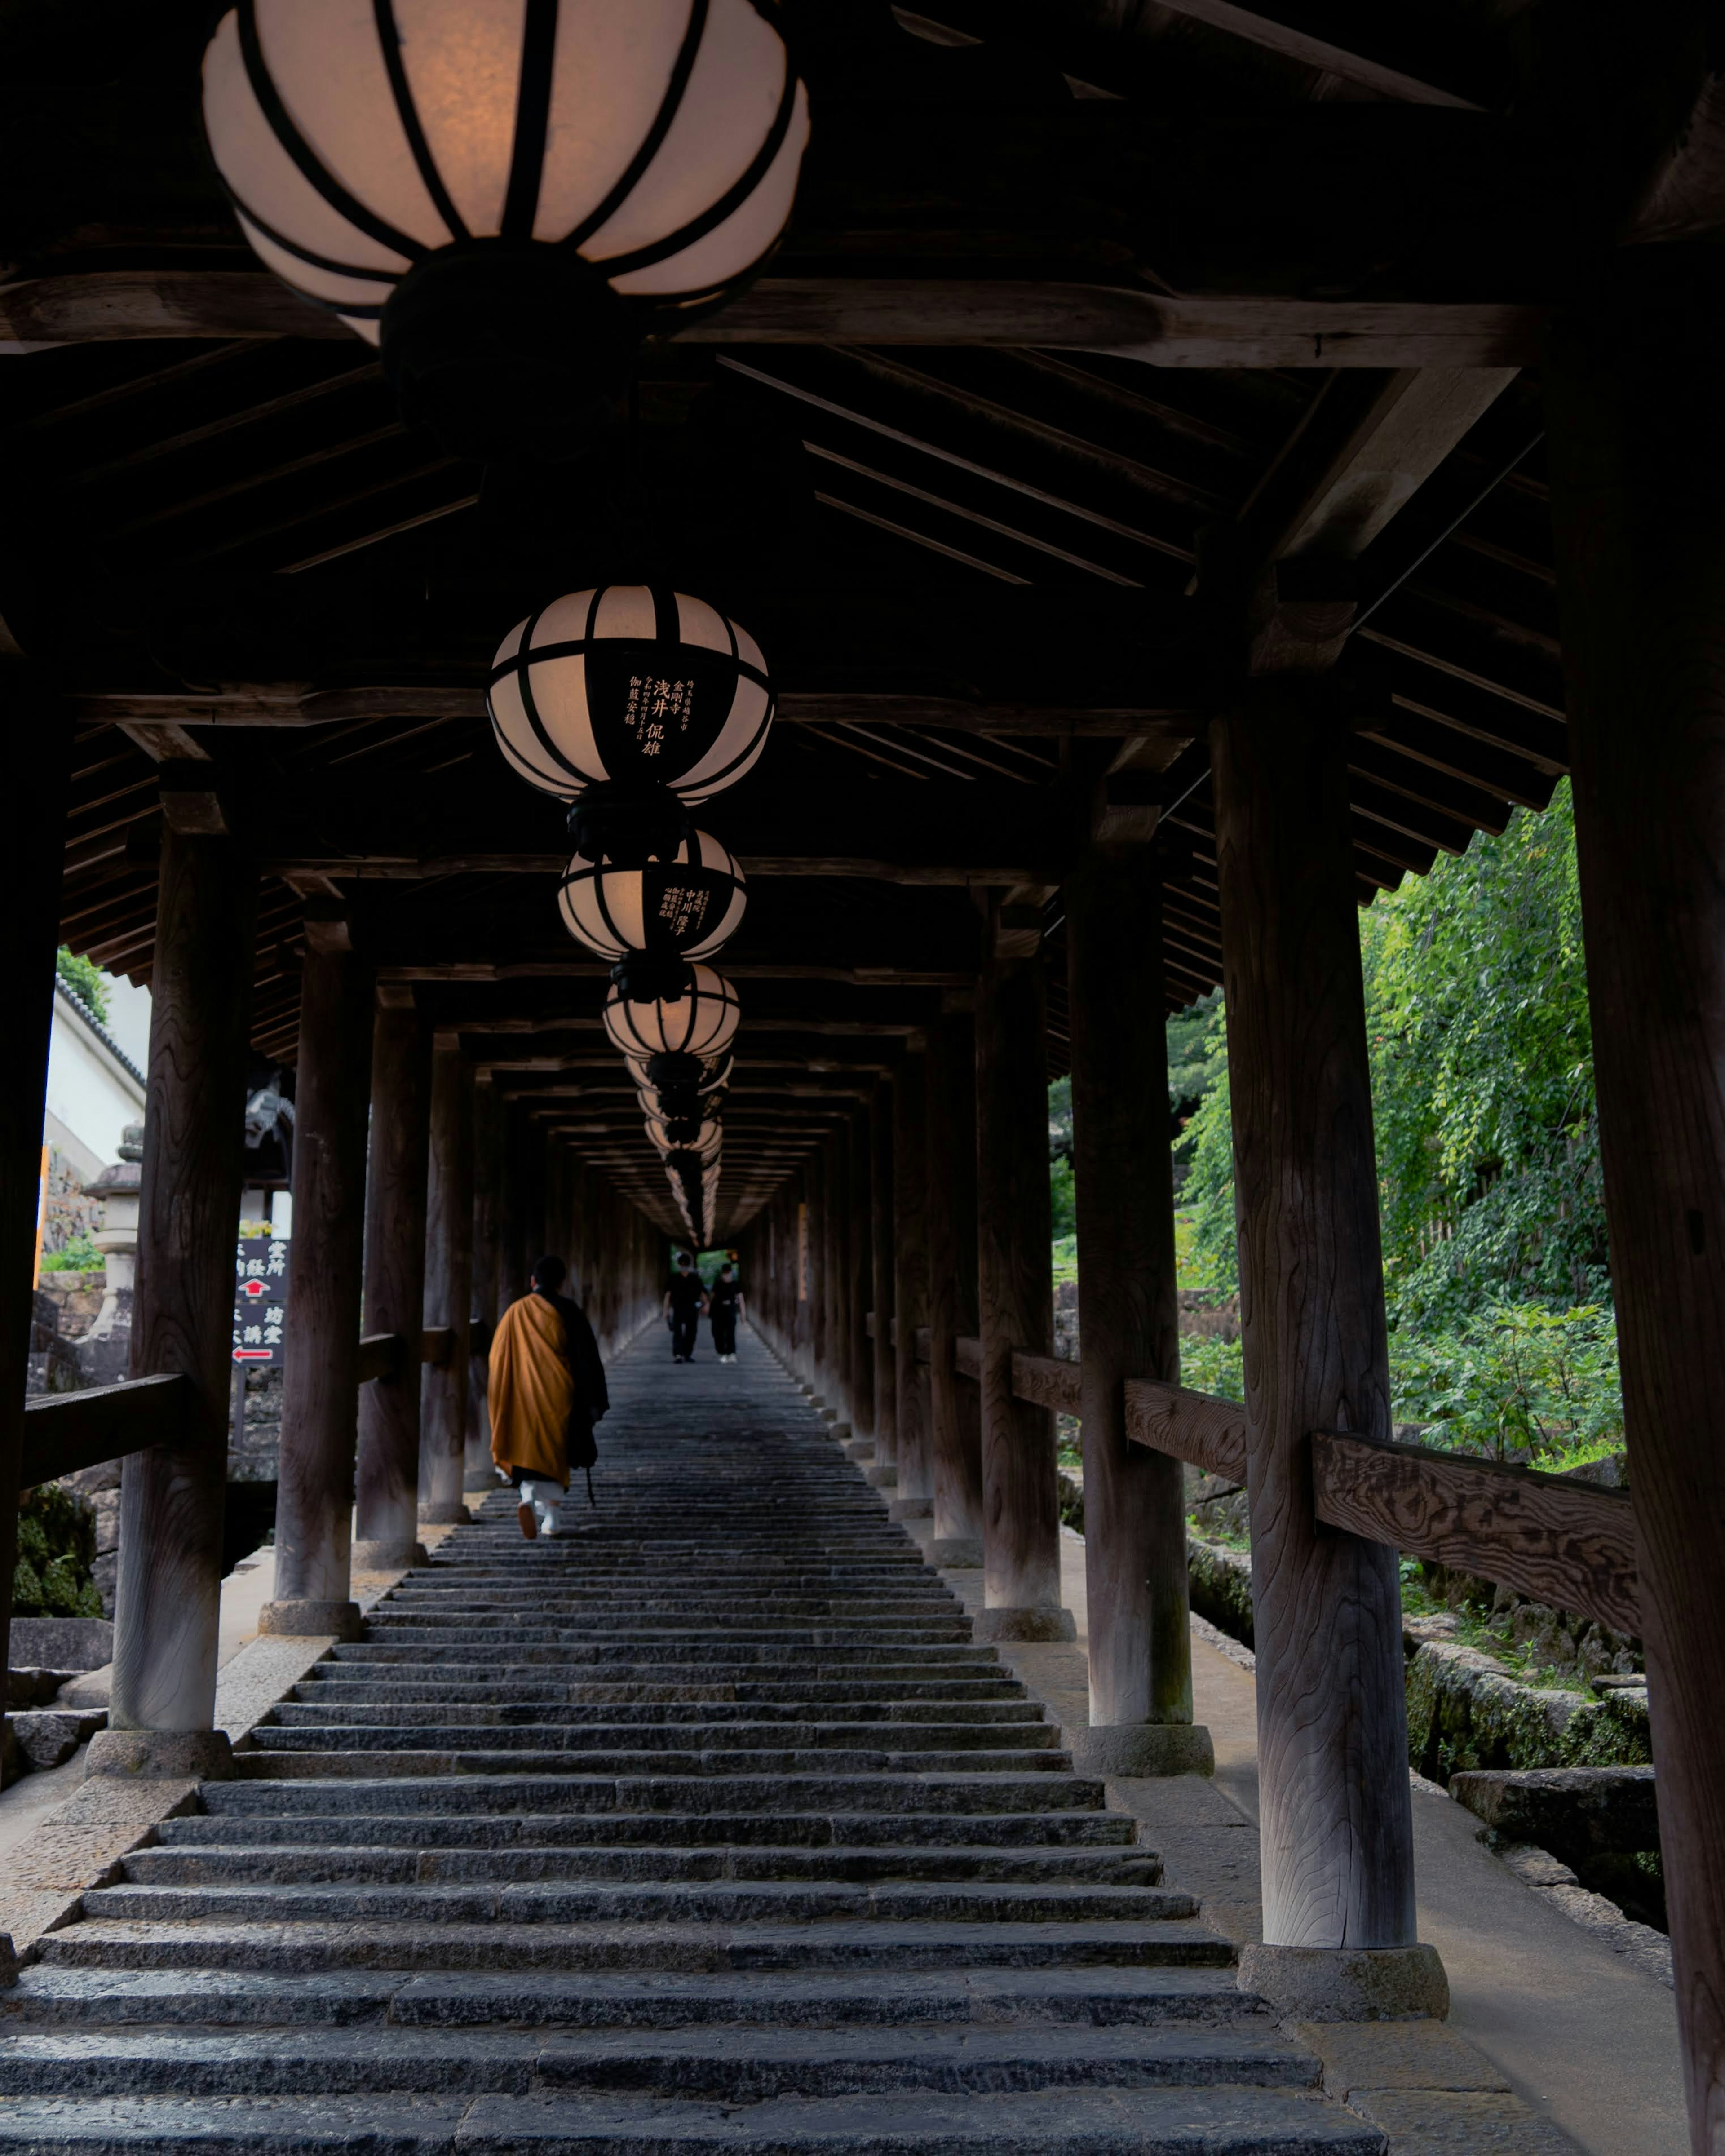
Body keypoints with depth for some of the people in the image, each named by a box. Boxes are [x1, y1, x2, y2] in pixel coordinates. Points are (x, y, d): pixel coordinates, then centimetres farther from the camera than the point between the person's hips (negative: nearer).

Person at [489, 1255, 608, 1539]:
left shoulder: (515, 1312, 1)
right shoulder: (568, 1310, -6)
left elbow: (498, 1357, 5)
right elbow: (587, 1357, -6)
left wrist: (500, 1401, 17)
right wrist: (594, 1400, 0)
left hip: (523, 1395, 1)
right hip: (558, 1393, -1)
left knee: (529, 1448, 7)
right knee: (556, 1450, 12)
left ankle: (528, 1497, -18)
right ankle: (550, 1514, 13)